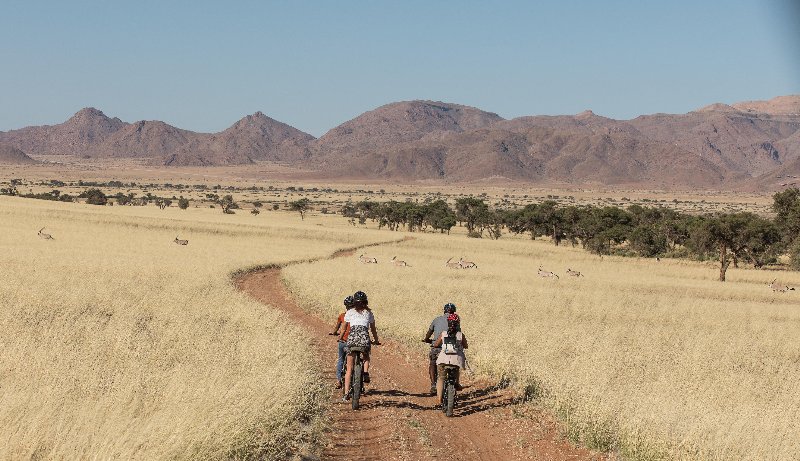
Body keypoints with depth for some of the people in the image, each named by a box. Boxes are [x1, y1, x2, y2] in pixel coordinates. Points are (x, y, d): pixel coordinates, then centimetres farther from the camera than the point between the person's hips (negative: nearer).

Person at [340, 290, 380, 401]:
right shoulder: (369, 313, 20)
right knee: (366, 357, 33)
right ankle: (366, 372, 2)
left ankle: (346, 393, 2)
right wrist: (376, 341, 41)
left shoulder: (350, 312, 18)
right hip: (365, 337, 0)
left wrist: (340, 338, 42)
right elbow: (373, 329, 27)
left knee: (349, 368, 9)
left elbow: (344, 328, 24)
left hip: (352, 337, 0)